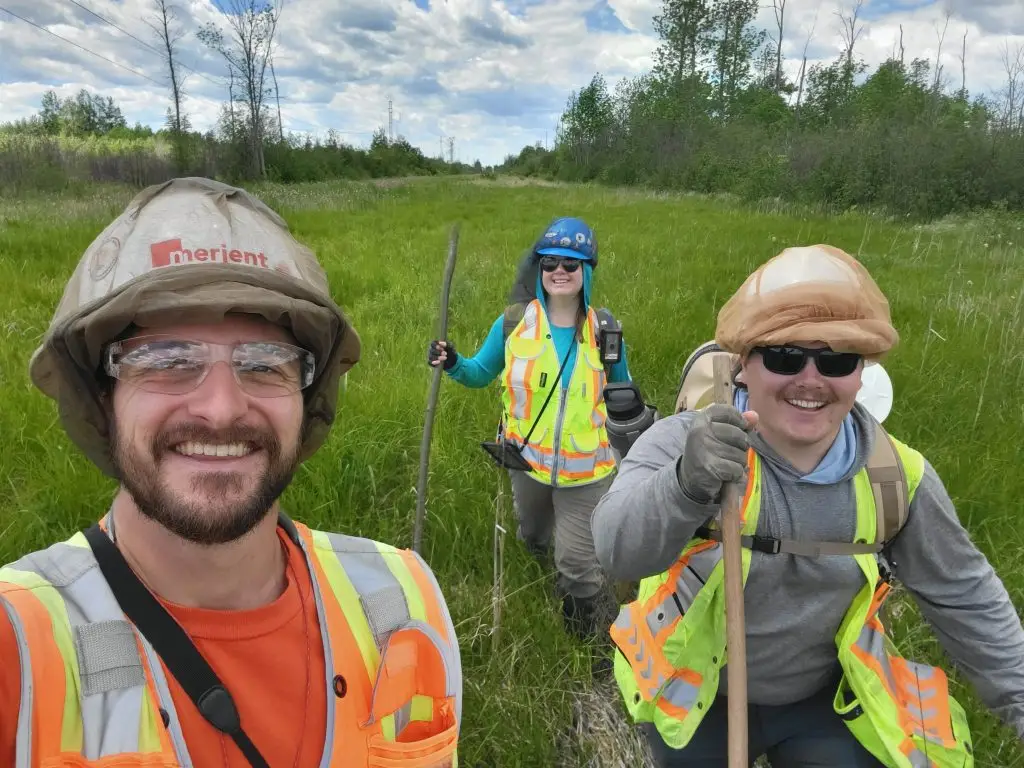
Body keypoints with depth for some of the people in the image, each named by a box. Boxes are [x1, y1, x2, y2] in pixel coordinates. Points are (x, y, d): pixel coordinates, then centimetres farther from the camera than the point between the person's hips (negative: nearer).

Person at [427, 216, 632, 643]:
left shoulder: (603, 331, -7)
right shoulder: (513, 325, -8)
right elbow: (481, 372, 5)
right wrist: (452, 364, -14)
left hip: (585, 469, -2)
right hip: (527, 461, 2)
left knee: (577, 563, 5)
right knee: (531, 536, 27)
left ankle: (592, 641, 31)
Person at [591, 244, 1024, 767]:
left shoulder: (896, 474, -12)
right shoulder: (681, 443, -24)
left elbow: (962, 596, 2)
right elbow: (618, 550, -40)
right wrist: (686, 484, -58)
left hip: (826, 705, 2)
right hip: (694, 701, -1)